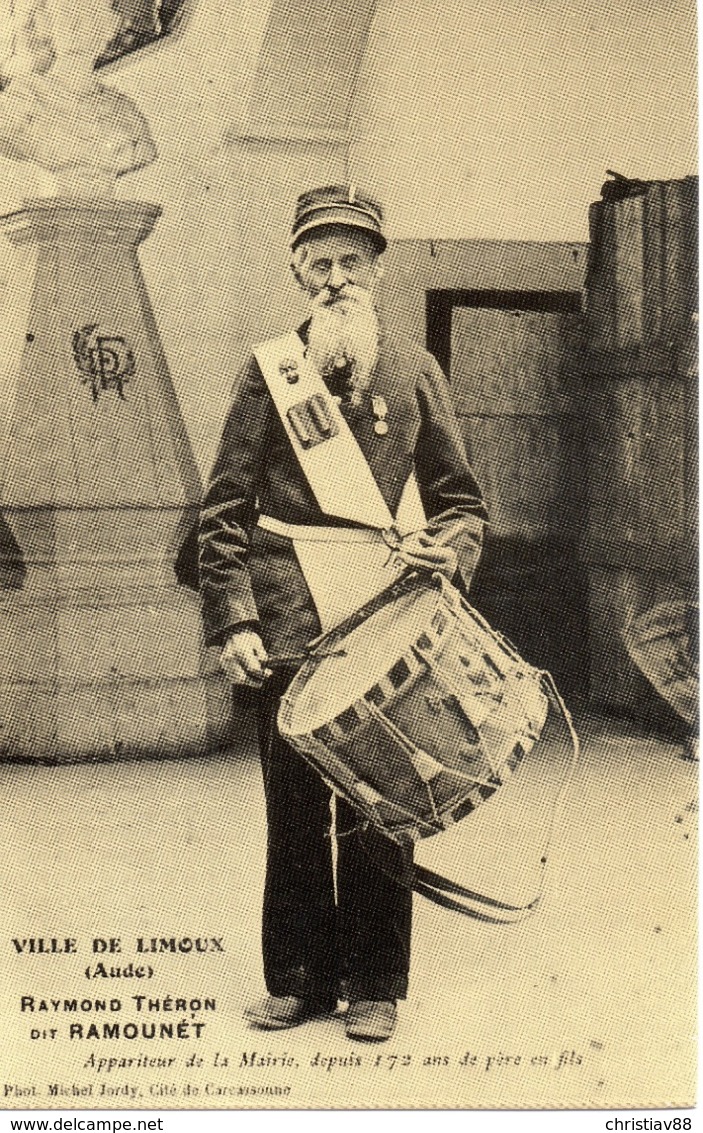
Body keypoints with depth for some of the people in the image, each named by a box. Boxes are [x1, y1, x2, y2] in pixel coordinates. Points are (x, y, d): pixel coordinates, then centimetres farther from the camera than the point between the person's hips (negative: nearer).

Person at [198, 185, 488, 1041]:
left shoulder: (415, 373, 10)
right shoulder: (268, 372, 7)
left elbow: (461, 499, 12)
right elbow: (224, 510, 3)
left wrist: (446, 552, -10)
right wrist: (232, 621, -6)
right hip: (290, 625, 0)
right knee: (293, 805, 6)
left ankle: (375, 985, 15)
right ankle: (299, 978, 18)